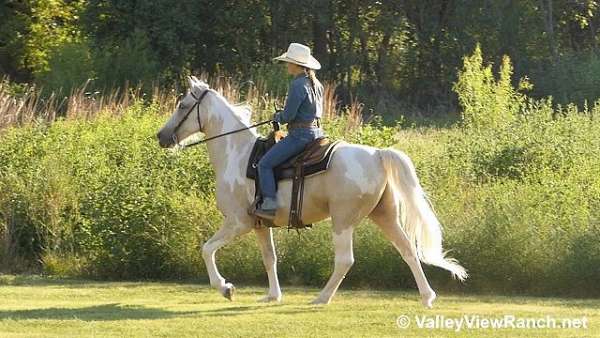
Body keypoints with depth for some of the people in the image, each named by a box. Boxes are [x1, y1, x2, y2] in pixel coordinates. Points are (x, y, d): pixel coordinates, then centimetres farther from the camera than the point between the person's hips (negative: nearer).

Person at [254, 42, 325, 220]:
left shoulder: (298, 85, -16)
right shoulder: (317, 84, 12)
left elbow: (288, 115, -18)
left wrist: (278, 117, 5)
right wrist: (284, 115, 17)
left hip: (300, 135, -10)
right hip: (317, 131, 10)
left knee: (265, 164, -8)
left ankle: (269, 204, -15)